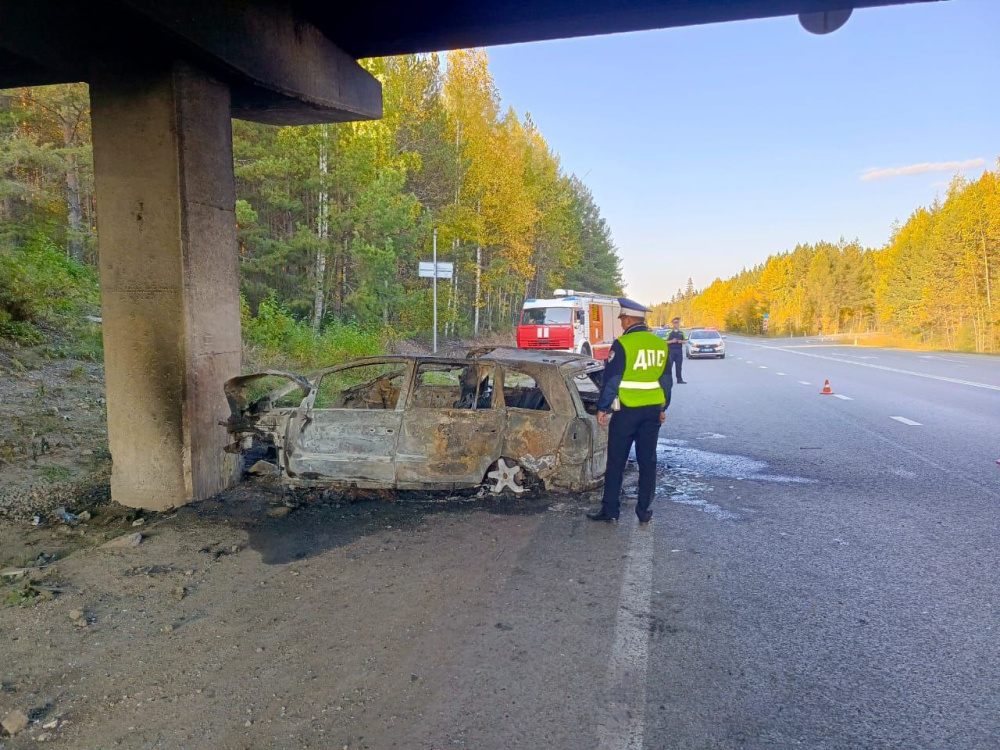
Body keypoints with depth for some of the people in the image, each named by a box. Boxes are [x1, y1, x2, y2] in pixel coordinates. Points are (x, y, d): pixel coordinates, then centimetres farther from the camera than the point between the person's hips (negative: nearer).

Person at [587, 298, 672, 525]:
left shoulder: (622, 344, -13)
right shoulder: (661, 344, 6)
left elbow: (611, 380, -12)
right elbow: (666, 380, 12)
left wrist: (602, 408, -4)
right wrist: (663, 408, 21)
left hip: (627, 410, -5)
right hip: (653, 410, 5)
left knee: (616, 461, 4)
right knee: (647, 461, 11)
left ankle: (610, 510, 10)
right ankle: (645, 511, 15)